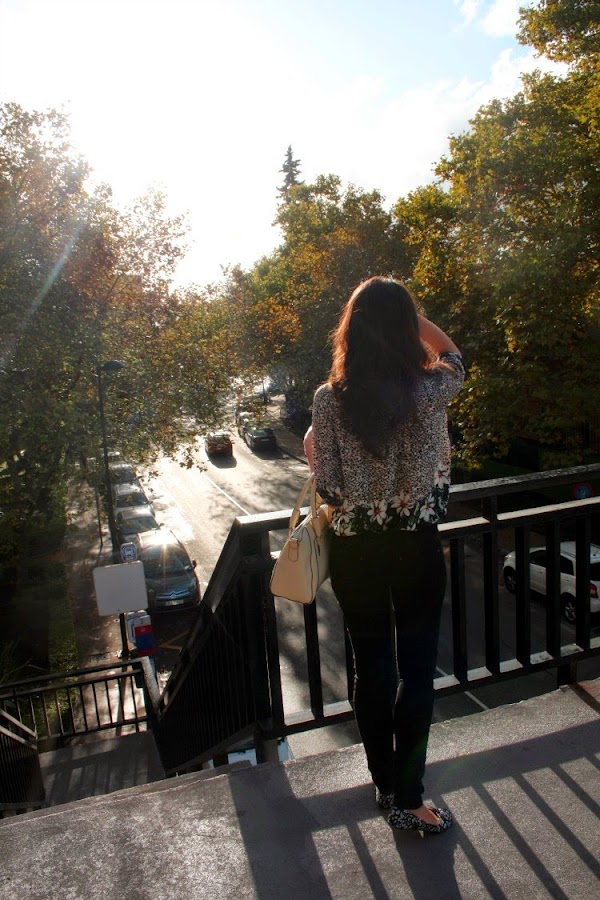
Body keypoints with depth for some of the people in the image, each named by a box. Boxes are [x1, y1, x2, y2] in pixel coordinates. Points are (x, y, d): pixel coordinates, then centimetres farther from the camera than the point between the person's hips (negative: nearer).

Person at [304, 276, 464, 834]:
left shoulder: (329, 399, -12)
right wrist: (407, 311, 12)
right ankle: (406, 800, 22)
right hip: (416, 549, -1)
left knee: (371, 669, 16)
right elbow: (452, 356, 12)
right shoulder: (428, 390, -12)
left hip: (355, 552, 2)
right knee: (416, 672, 11)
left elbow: (328, 490, -9)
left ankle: (384, 784, 34)